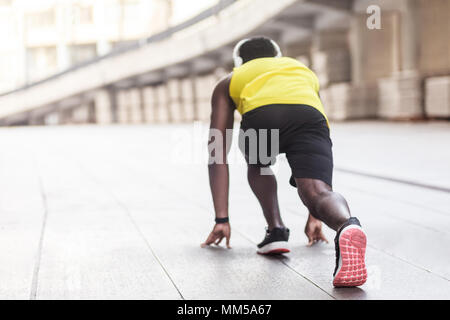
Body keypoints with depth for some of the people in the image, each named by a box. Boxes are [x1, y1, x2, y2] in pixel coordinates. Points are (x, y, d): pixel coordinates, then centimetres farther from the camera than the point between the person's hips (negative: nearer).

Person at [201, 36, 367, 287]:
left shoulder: (229, 82, 38)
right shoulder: (304, 71, 45)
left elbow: (217, 156, 30)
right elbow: (311, 159, 44)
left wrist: (222, 220, 31)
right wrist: (314, 217, 46)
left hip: (260, 114, -1)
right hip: (309, 114, 1)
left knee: (258, 166, 30)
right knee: (318, 190, -12)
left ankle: (276, 229, 10)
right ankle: (347, 225, -45)